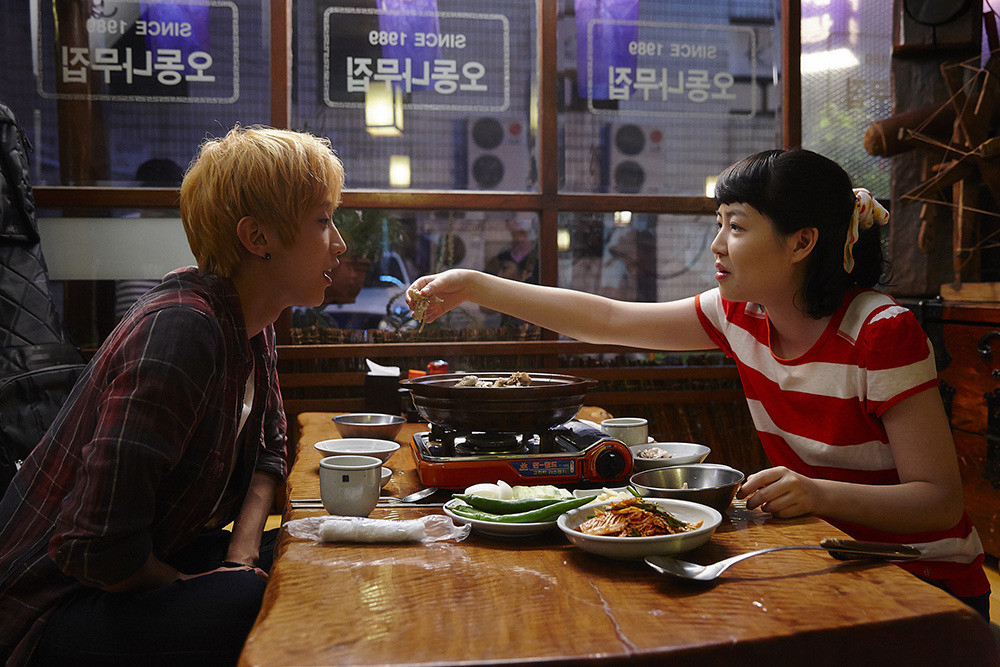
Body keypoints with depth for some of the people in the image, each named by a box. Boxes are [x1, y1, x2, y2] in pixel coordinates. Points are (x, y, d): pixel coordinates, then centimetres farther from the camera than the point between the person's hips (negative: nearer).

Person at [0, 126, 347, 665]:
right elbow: (97, 550, -31)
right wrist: (190, 589, -13)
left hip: (160, 554, 9)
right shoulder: (179, 332, -29)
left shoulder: (252, 324, 0)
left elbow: (267, 451, 12)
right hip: (53, 608, -8)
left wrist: (241, 555, -4)